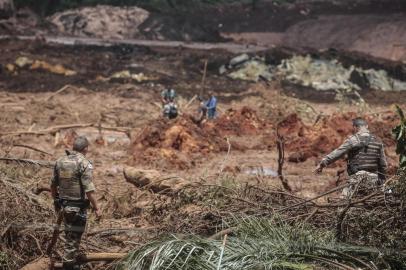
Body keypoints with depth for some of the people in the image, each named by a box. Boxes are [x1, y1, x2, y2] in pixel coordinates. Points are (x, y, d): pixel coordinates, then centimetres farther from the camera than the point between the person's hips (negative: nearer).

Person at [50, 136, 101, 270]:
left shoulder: (60, 161, 4)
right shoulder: (84, 164, -15)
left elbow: (53, 184, 11)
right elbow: (89, 190, -19)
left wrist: (56, 201, 25)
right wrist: (96, 208, -12)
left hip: (64, 205, 7)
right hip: (78, 207, -7)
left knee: (70, 234, 21)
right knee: (74, 237, 2)